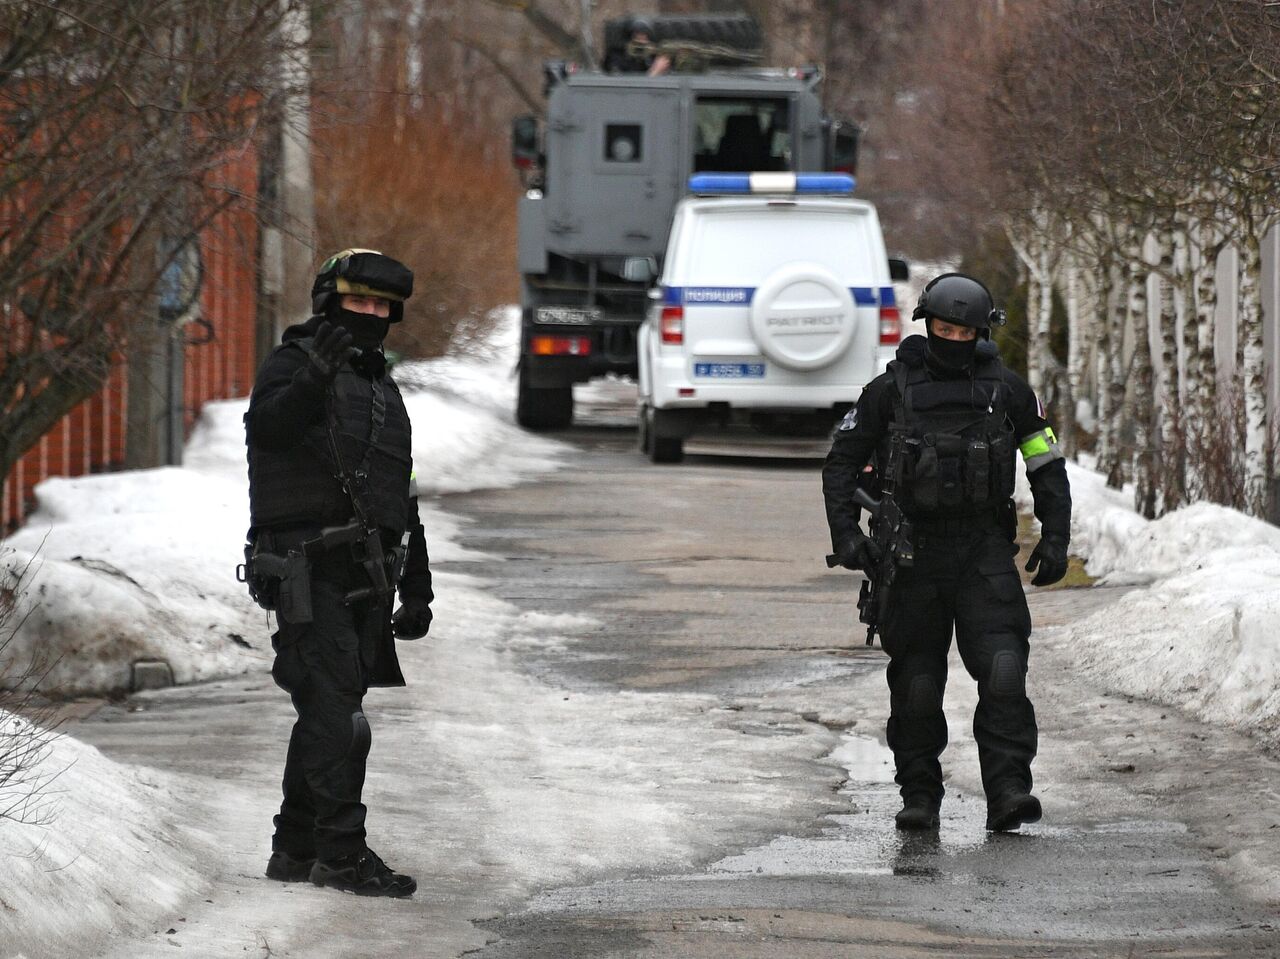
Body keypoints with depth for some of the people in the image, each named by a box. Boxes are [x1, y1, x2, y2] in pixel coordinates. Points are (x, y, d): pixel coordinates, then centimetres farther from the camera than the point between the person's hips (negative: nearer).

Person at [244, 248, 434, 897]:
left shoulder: (383, 389, 21)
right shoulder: (293, 363, -2)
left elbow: (402, 498, 25)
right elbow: (266, 425, -25)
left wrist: (417, 590, 22)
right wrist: (312, 376, -41)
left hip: (364, 577, 8)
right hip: (309, 570, -8)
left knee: (325, 714, 12)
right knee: (336, 716, -12)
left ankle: (295, 851, 19)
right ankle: (342, 854, -12)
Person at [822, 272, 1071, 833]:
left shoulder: (1007, 391, 5)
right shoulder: (892, 390, 2)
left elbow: (1048, 466, 14)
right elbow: (842, 461, 7)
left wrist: (1055, 538, 4)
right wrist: (845, 534, -5)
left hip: (985, 555, 0)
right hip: (913, 554, 0)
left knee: (1003, 671, -15)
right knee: (916, 684, 3)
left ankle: (1007, 794, -17)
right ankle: (919, 797, 15)